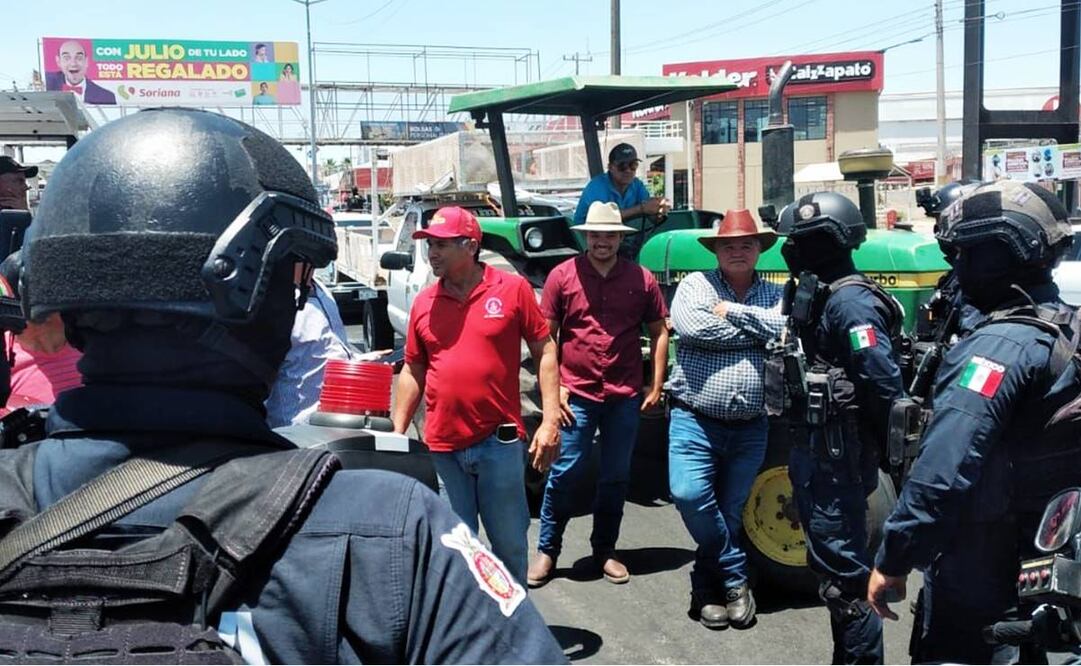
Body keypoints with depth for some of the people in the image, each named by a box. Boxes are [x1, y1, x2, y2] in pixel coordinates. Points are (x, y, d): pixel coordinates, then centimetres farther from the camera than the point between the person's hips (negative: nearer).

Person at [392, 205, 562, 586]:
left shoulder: (512, 289, -3)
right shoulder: (423, 303, 6)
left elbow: (544, 351, 0)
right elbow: (412, 372, 12)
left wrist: (550, 420, -7)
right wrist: (397, 434, 8)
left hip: (499, 442, -2)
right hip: (442, 447, 3)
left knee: (510, 544, 10)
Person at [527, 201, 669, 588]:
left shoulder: (641, 279, 4)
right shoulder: (562, 276, -1)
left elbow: (659, 332, 11)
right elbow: (546, 336, 1)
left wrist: (656, 386, 5)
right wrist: (553, 387, -5)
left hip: (626, 397, 2)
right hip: (577, 394, -2)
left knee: (616, 477, 11)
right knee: (564, 473, 0)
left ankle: (605, 551, 25)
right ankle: (546, 550, 15)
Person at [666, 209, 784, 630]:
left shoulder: (775, 294, 9)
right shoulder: (695, 284, 2)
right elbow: (689, 326, -18)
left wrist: (734, 312, -13)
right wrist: (759, 331, -10)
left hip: (750, 427, 3)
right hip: (695, 420, -2)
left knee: (730, 511, 9)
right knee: (690, 495, -18)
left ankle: (707, 586, 27)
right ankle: (735, 578, 3)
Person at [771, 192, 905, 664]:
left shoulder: (850, 300, -19)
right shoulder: (815, 296, 13)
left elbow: (884, 384, -24)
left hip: (838, 459, -11)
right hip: (814, 451, 11)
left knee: (843, 570, -3)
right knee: (829, 560, 20)